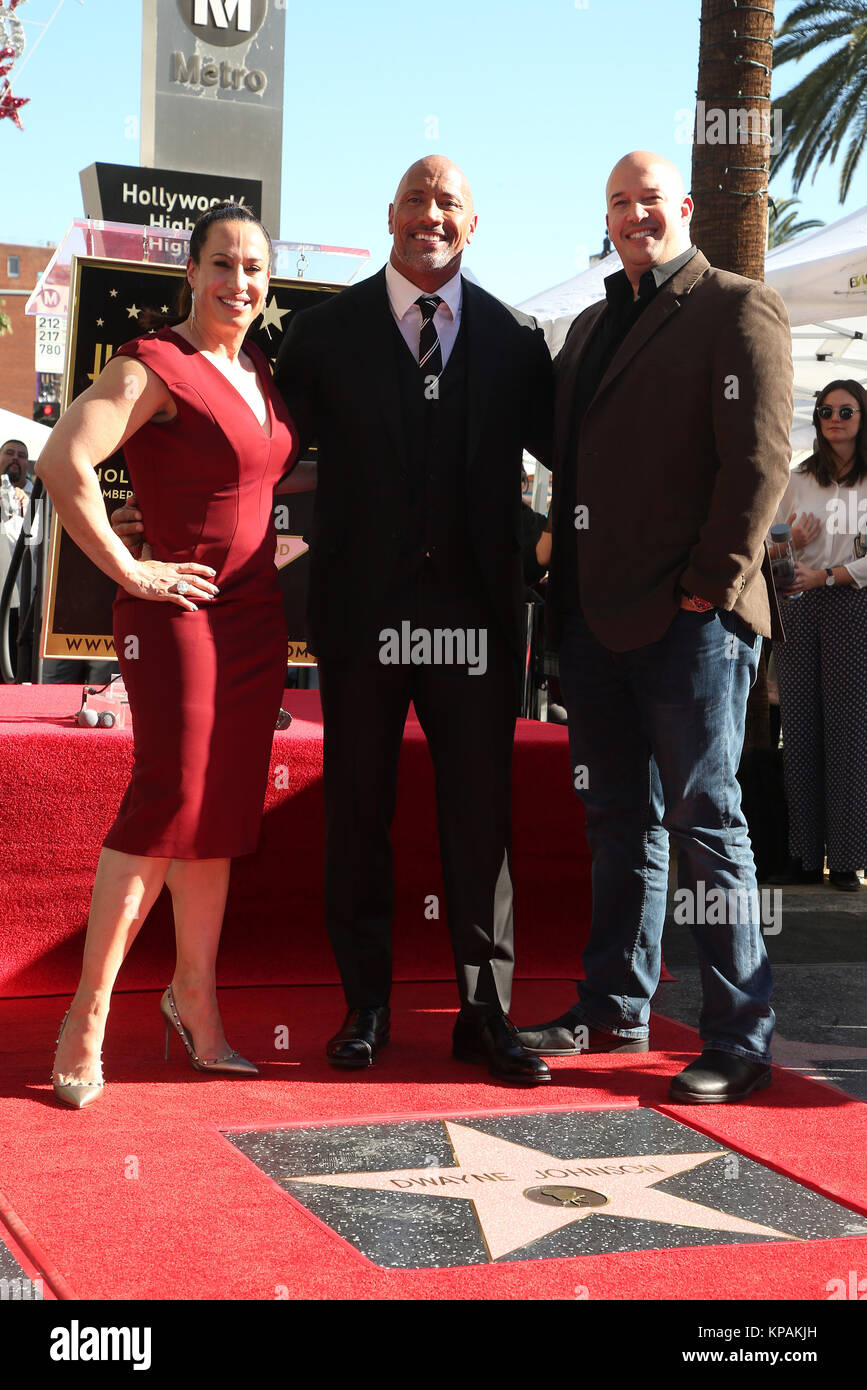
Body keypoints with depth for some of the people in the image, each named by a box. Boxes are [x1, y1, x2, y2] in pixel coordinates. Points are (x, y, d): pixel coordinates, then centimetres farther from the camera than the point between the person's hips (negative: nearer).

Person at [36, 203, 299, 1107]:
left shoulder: (258, 372, 14)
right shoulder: (155, 365, -11)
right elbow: (64, 460, -24)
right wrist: (128, 569, -19)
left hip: (255, 613, 8)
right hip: (179, 610, -8)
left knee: (222, 812, 11)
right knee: (168, 803, -10)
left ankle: (195, 999, 22)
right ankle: (88, 1015, 0)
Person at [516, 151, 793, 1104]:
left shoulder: (737, 310, -3)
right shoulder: (591, 327, 20)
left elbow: (759, 460, -11)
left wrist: (709, 585, -15)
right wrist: (568, 578, 14)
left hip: (688, 618, -7)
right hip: (597, 614, 7)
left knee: (705, 820, -3)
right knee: (618, 820, 14)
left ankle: (739, 1041, 6)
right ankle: (615, 1009, 25)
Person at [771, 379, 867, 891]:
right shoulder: (798, 480, 13)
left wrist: (826, 576, -12)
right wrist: (792, 541, -5)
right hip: (799, 608, 3)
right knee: (801, 726, 1)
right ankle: (804, 852, 6)